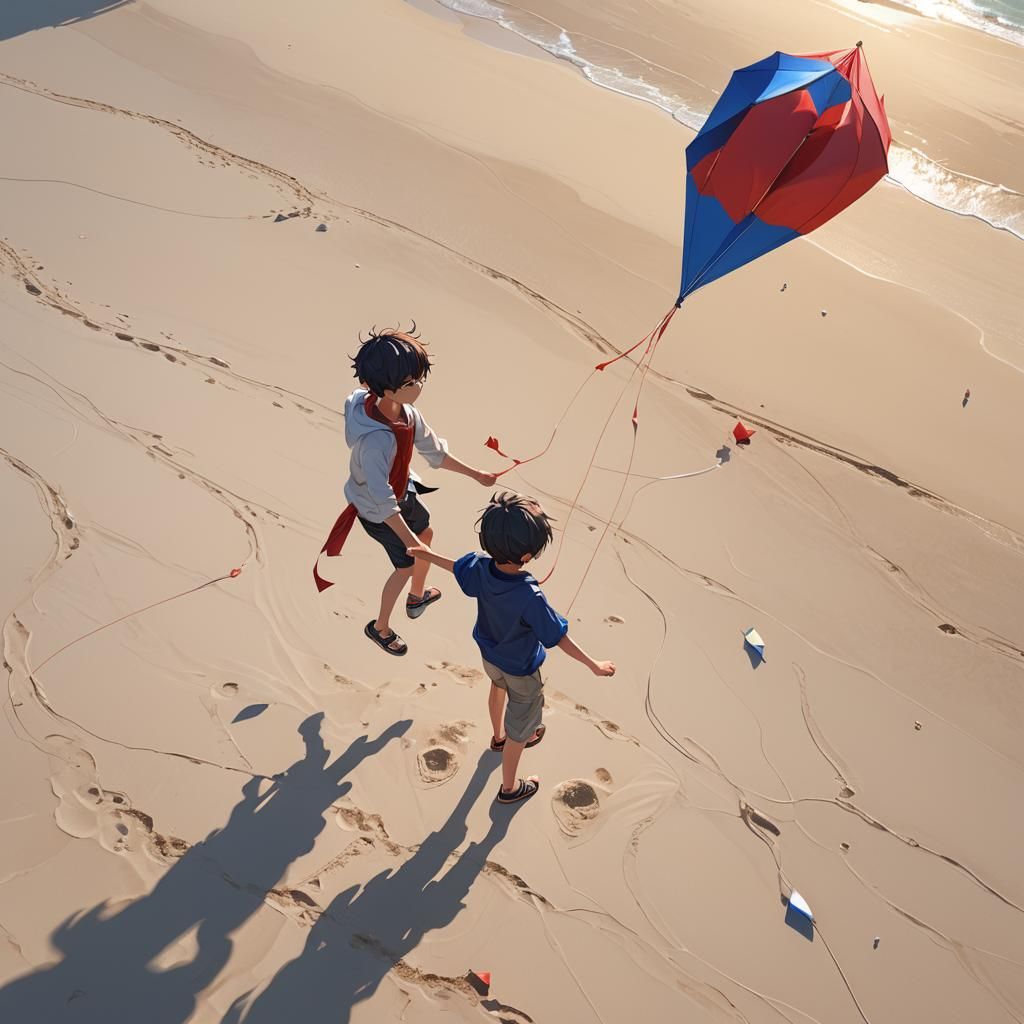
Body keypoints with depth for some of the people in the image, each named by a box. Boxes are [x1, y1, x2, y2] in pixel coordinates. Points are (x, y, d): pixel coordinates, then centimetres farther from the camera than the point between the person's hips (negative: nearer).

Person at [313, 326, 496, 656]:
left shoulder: (406, 412, -17)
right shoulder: (375, 439, -43)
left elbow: (434, 450, -1)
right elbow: (382, 501, -35)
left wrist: (476, 474, 7)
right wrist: (411, 542, -29)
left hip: (403, 492, 8)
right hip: (380, 513, -8)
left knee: (426, 533, 29)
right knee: (406, 565, 11)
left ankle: (417, 598, 57)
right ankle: (380, 628, 39)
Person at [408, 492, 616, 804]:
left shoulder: (481, 568, -26)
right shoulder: (530, 598, -42)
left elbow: (457, 567, -4)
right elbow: (559, 638, -32)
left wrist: (427, 553, 16)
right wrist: (593, 665, -19)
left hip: (489, 654, 6)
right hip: (521, 671, -6)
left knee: (498, 688, 38)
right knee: (520, 727, 18)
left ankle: (498, 737, 66)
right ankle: (509, 787, 40)